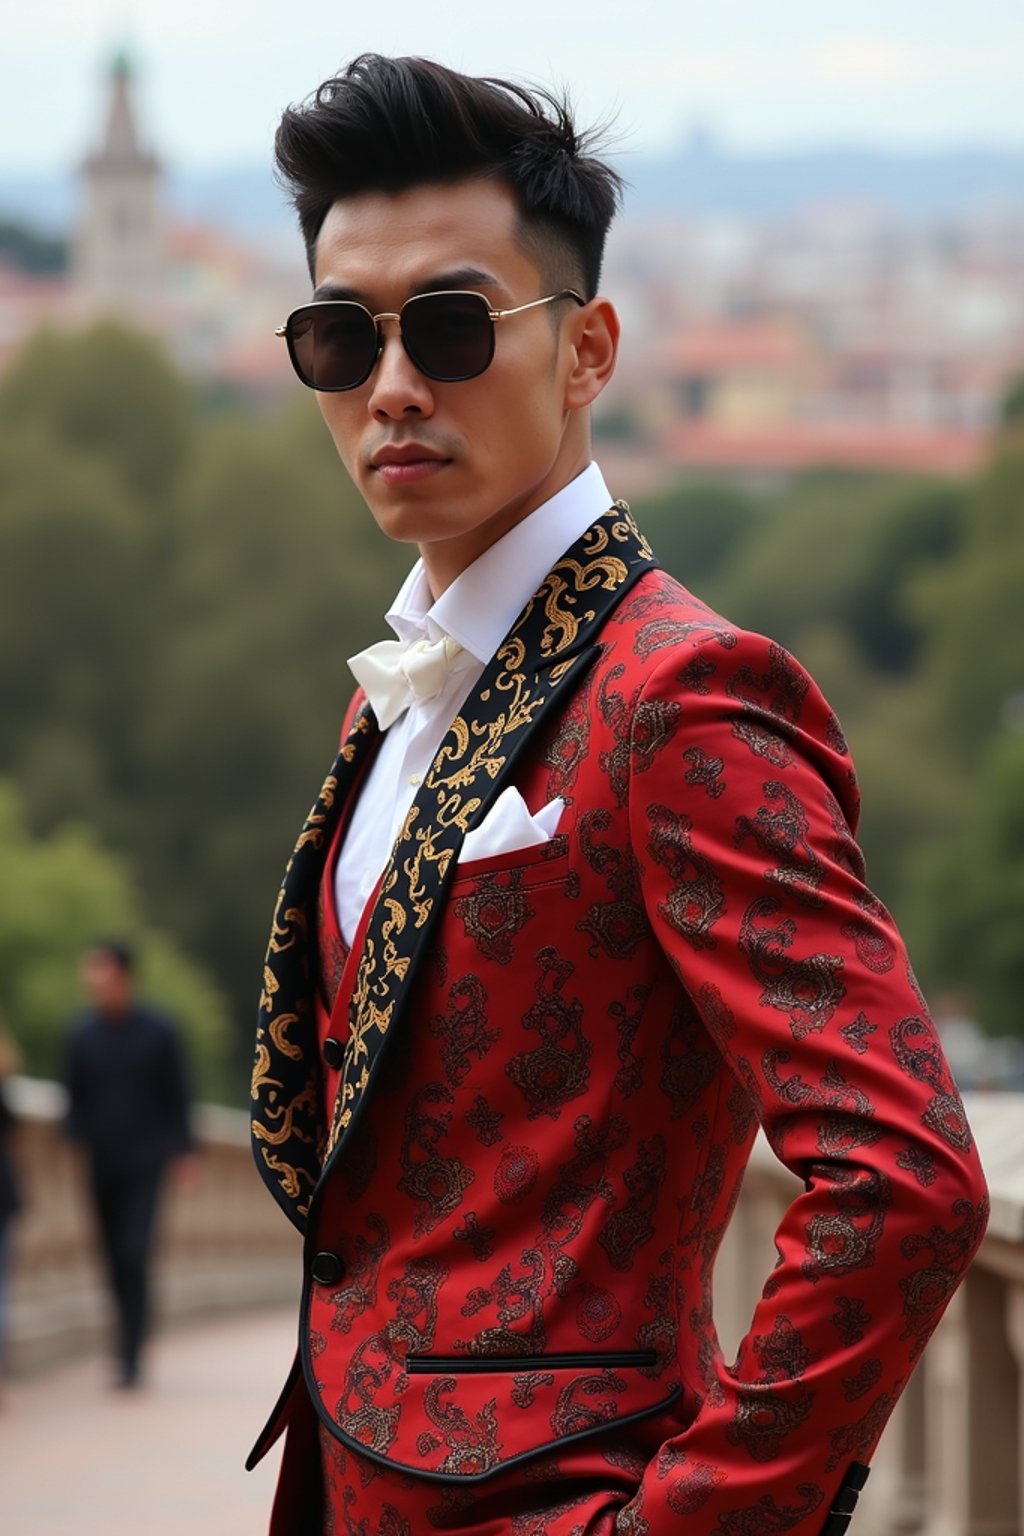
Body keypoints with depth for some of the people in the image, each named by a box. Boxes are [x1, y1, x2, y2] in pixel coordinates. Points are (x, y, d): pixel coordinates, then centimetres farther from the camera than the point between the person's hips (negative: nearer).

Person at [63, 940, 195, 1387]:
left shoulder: (158, 1031, -4)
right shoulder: (82, 1034, 4)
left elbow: (176, 1095, 2)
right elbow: (76, 1098, 10)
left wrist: (183, 1150, 1)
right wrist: (73, 1140, -1)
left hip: (144, 1163, -3)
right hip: (101, 1165, 3)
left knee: (134, 1256, -14)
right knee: (115, 1261, 5)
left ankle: (130, 1356, -16)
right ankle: (130, 1347, 17)